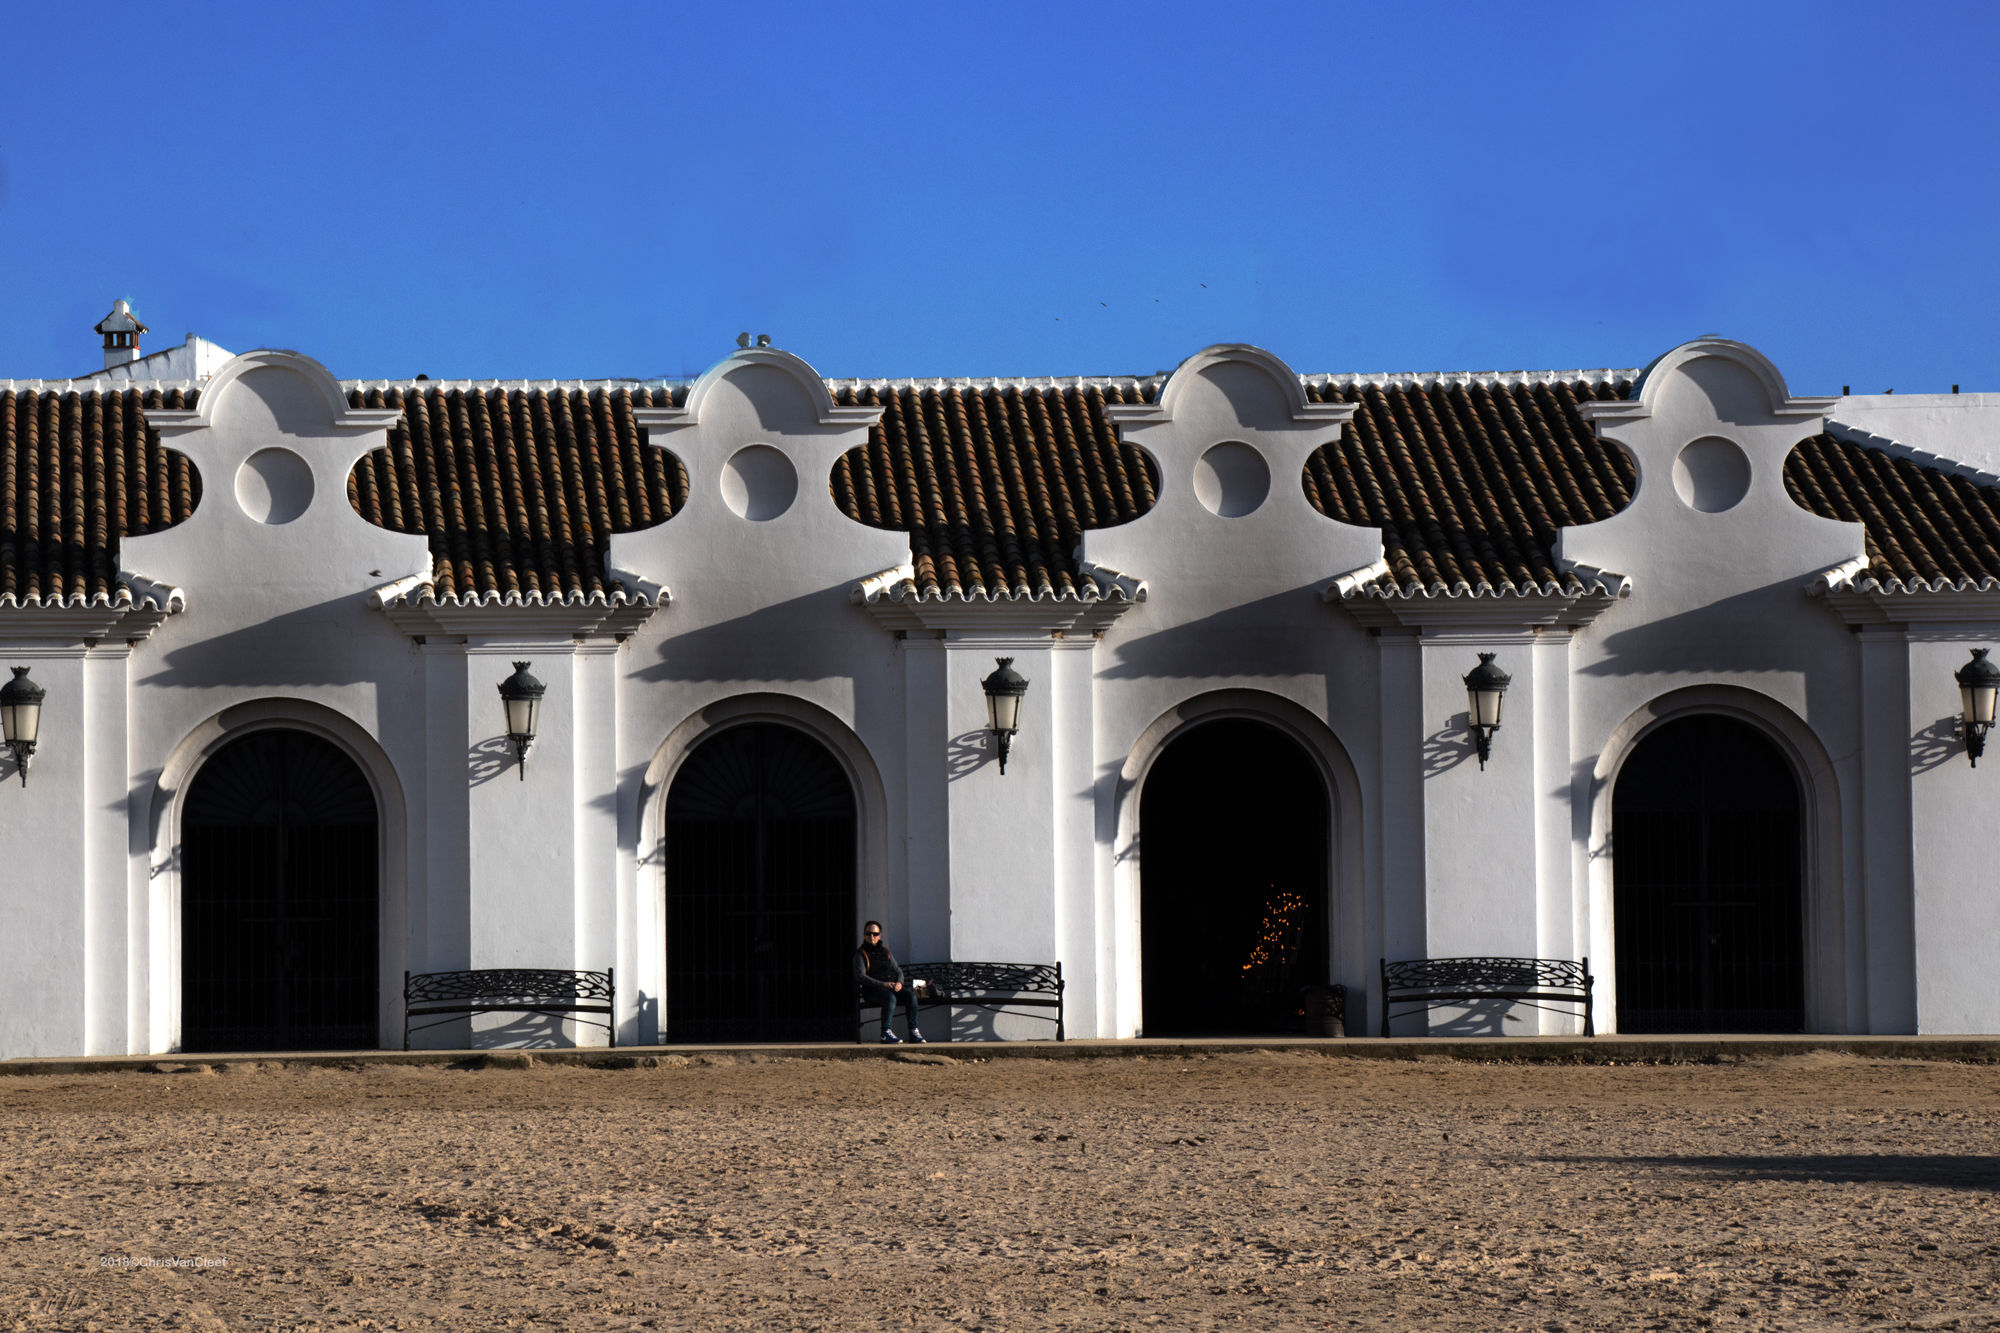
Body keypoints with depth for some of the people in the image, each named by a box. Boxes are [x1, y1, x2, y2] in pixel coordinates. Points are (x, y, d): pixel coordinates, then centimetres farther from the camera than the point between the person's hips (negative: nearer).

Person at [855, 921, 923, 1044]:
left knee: (910, 995, -22)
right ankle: (886, 1033, -35)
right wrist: (883, 984, -18)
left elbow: (898, 970, 20)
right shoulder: (860, 954, 3)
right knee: (890, 997, -37)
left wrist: (899, 982, -6)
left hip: (892, 986, 6)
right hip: (872, 990, -6)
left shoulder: (885, 952, 22)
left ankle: (913, 1031, -19)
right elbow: (860, 976, -11)